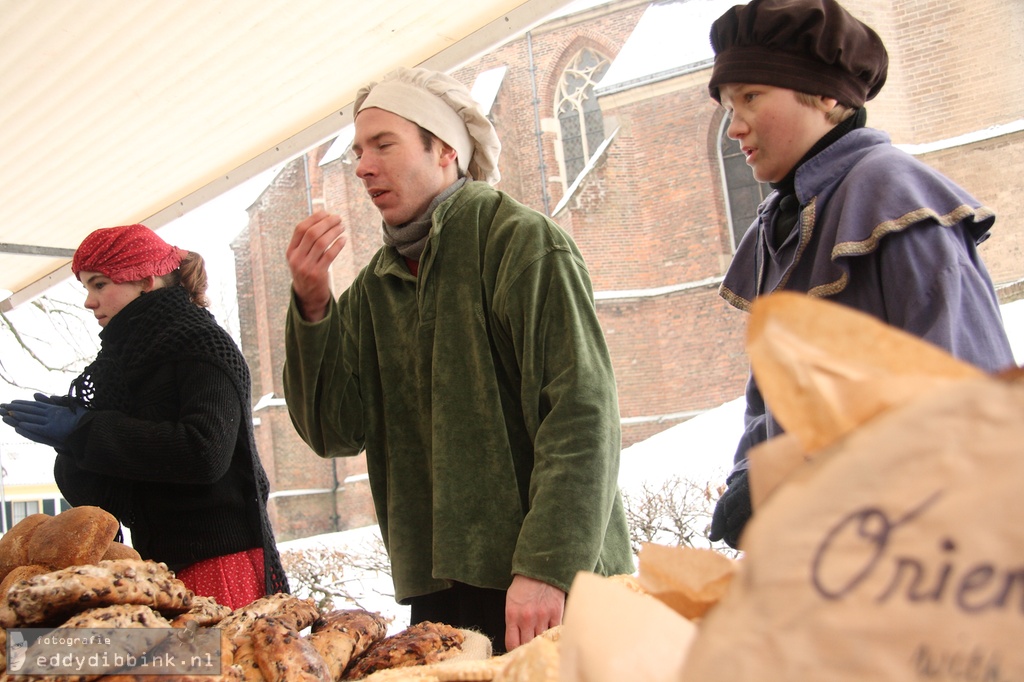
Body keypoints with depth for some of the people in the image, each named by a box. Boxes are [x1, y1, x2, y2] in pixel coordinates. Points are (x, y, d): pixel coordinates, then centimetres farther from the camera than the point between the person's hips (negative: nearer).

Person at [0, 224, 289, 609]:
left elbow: (205, 452, -21)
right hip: (162, 566, 7)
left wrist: (82, 433, -15)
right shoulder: (126, 354, 18)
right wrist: (64, 422, 0)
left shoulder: (201, 343, -4)